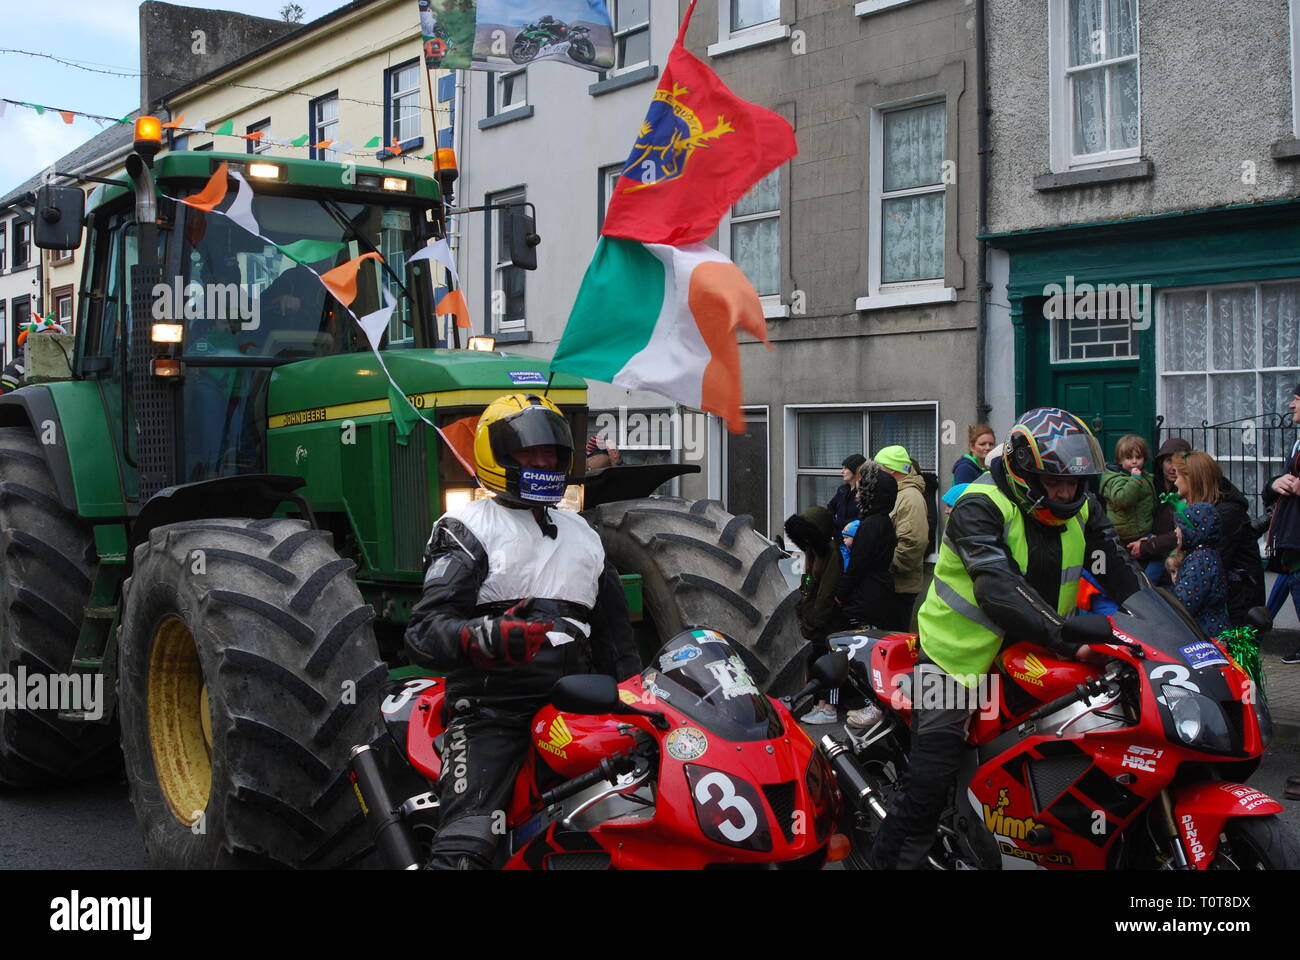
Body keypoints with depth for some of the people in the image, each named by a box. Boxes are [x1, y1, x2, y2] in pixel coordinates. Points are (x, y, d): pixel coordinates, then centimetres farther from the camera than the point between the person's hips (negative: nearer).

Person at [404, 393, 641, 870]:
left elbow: (613, 633, 28)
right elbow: (424, 632, -11)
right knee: (466, 846, -22)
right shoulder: (468, 529, 0)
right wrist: (483, 638, -31)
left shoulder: (583, 535, 21)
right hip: (493, 710, -5)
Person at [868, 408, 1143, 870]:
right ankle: (894, 857, 6)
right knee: (930, 780, -7)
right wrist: (1065, 636, -40)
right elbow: (998, 588, -31)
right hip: (961, 654, -6)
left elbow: (1120, 570, 1)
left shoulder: (1081, 509, 4)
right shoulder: (981, 507, -19)